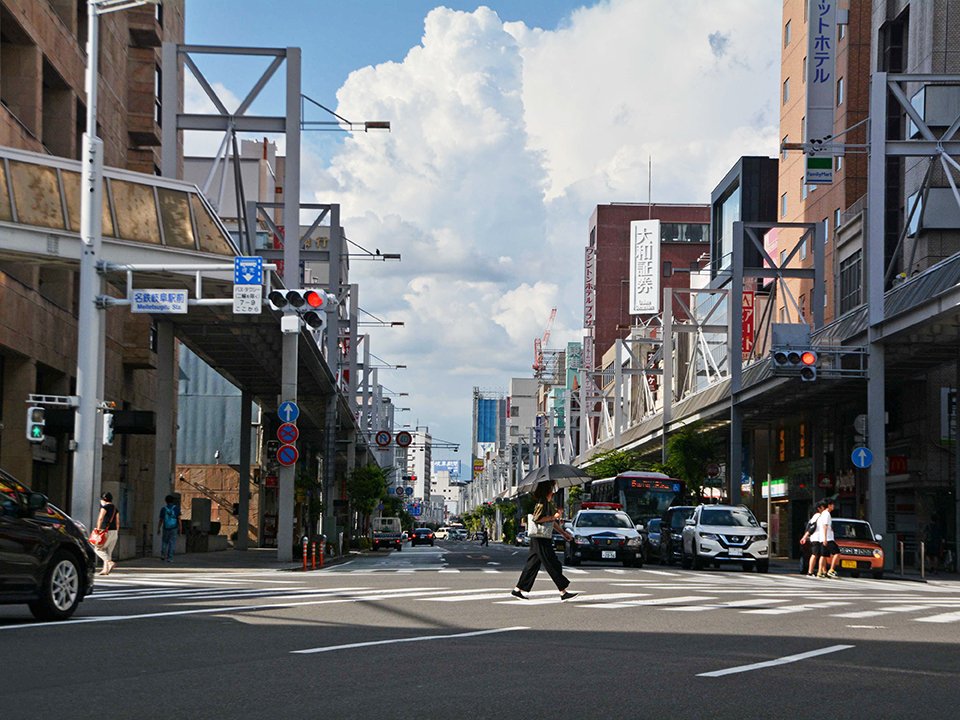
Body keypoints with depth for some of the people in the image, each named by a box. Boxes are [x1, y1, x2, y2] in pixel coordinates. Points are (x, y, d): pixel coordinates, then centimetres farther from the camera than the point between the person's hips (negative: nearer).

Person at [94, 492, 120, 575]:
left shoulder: (105, 507, -7)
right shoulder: (115, 508, 16)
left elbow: (100, 518, -19)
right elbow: (117, 522, 16)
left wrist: (98, 529, -16)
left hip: (107, 531, -8)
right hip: (114, 531, 8)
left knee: (98, 549, -3)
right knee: (108, 551, 10)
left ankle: (110, 562, -19)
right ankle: (105, 569, 8)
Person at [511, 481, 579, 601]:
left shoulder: (549, 503, 18)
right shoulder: (542, 502, -12)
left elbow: (552, 522, 24)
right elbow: (537, 518, -20)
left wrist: (563, 533, 23)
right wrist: (554, 517, -17)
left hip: (545, 538, 10)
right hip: (540, 538, -10)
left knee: (533, 564, 10)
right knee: (552, 564, -7)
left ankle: (518, 590, 13)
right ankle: (563, 592, -6)